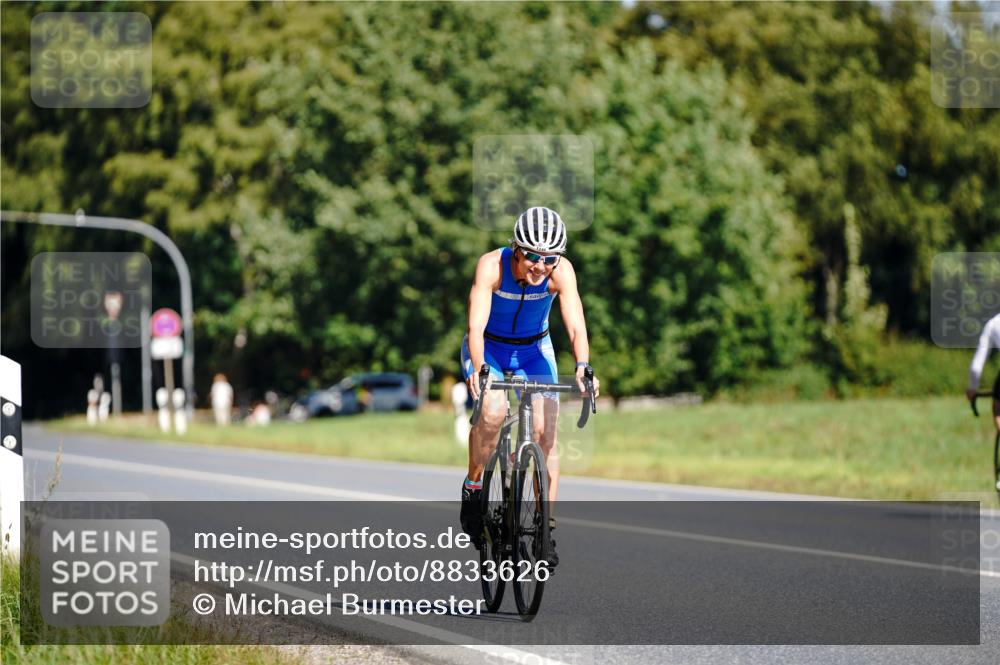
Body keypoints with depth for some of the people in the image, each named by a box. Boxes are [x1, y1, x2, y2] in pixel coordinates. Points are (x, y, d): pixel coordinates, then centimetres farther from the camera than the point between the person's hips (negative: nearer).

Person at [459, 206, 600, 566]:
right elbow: (476, 325, -38)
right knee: (492, 412, -30)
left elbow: (575, 325, -34)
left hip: (534, 350, 2)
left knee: (546, 433, -12)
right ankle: (473, 487, -5)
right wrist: (478, 369, -54)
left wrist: (582, 367, -52)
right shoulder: (491, 266, -31)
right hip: (488, 348, -2)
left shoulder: (561, 271, -26)